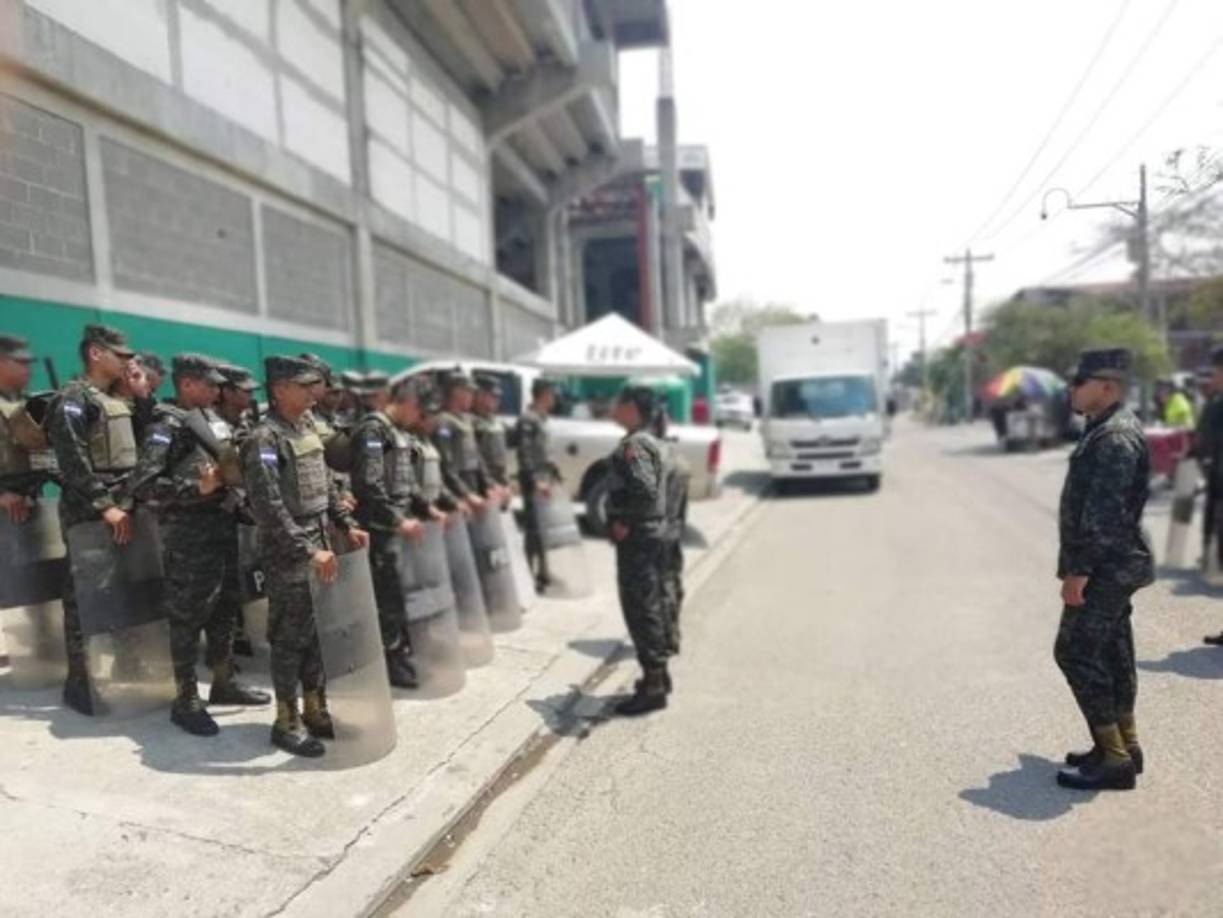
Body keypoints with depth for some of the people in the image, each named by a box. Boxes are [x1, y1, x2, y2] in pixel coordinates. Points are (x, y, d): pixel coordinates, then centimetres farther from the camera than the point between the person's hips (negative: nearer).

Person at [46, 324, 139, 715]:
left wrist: (131, 503, 12)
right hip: (90, 514, -8)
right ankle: (79, 682, 7)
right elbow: (73, 460, -19)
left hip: (123, 508, 8)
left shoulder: (118, 401, 16)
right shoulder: (74, 398, -9)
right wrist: (104, 506, -22)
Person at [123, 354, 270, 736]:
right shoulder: (168, 426, -13)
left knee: (225, 605, 16)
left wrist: (232, 478, 6)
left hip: (223, 522, 8)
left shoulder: (212, 419, 11)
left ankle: (224, 682, 30)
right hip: (189, 531, -8)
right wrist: (197, 488, -22)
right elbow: (140, 485, -20)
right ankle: (185, 700, 12)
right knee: (188, 614, 0)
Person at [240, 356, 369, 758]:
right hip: (289, 557, -8)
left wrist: (347, 525, 10)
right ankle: (287, 722, 15)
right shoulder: (264, 438, -16)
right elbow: (269, 508, -22)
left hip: (319, 547, 8)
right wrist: (307, 551, -24)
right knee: (290, 638, 2)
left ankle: (315, 709, 27)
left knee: (318, 633, 14)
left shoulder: (308, 430, 11)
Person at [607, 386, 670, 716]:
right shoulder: (645, 441, 15)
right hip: (648, 534, 10)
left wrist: (625, 523, -18)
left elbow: (646, 491, -29)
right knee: (650, 605, 17)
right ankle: (658, 673, 29)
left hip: (636, 537, -10)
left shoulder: (634, 445, -17)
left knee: (640, 608, -5)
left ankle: (653, 686, 2)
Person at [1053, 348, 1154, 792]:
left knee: (1076, 654, -6)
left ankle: (1114, 759, 2)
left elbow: (1104, 514, -25)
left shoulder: (1115, 438, -19)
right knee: (1111, 654, 16)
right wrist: (1080, 564, 20)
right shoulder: (1106, 430, 13)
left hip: (1105, 568, -10)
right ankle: (1123, 745, 27)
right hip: (1114, 567, 10)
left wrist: (1078, 569, -23)